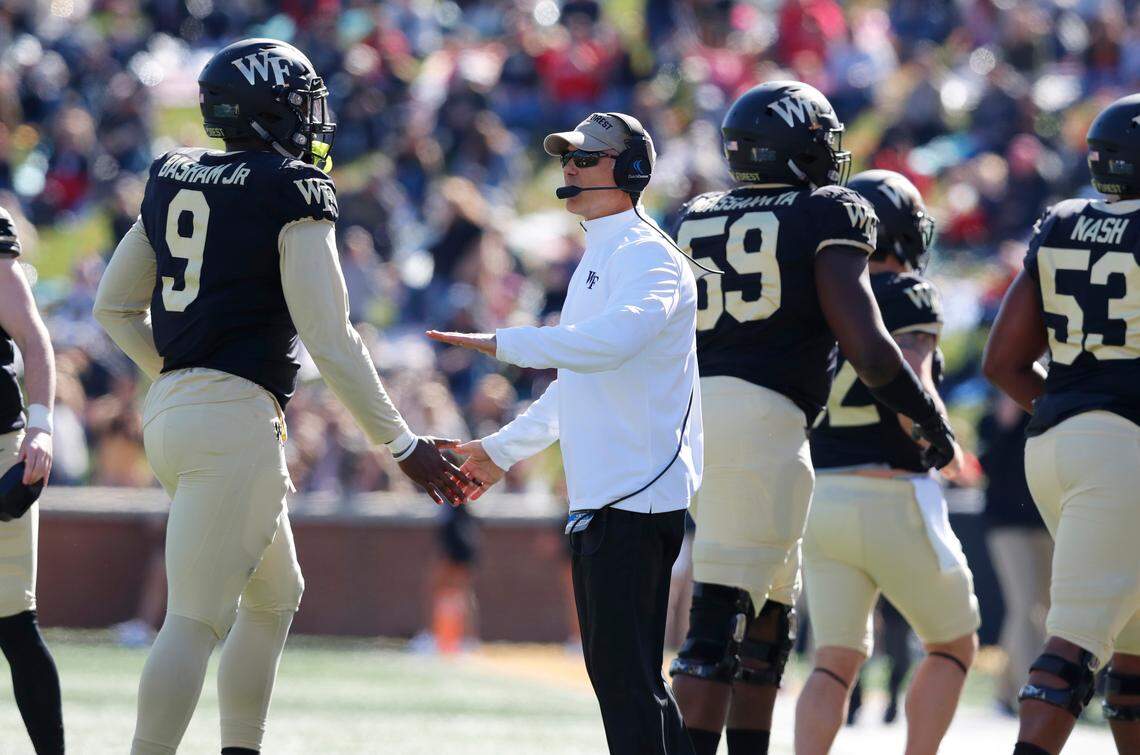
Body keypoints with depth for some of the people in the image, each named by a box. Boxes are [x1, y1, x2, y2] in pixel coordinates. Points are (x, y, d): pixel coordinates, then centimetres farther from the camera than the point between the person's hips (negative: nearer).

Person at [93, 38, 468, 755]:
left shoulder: (173, 180, 13)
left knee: (276, 595, 22)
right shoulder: (292, 193, -9)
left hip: (170, 405, 8)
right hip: (237, 419, -8)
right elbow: (330, 340, -13)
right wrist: (404, 446, -6)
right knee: (196, 620, -11)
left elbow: (115, 307, 20)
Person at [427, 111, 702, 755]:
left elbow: (609, 339, -31)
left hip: (639, 495, -10)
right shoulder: (598, 259, 21)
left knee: (626, 673, -12)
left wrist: (504, 343, -30)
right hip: (597, 498, 10)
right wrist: (503, 449, 31)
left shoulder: (647, 256, -10)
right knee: (613, 670, 12)